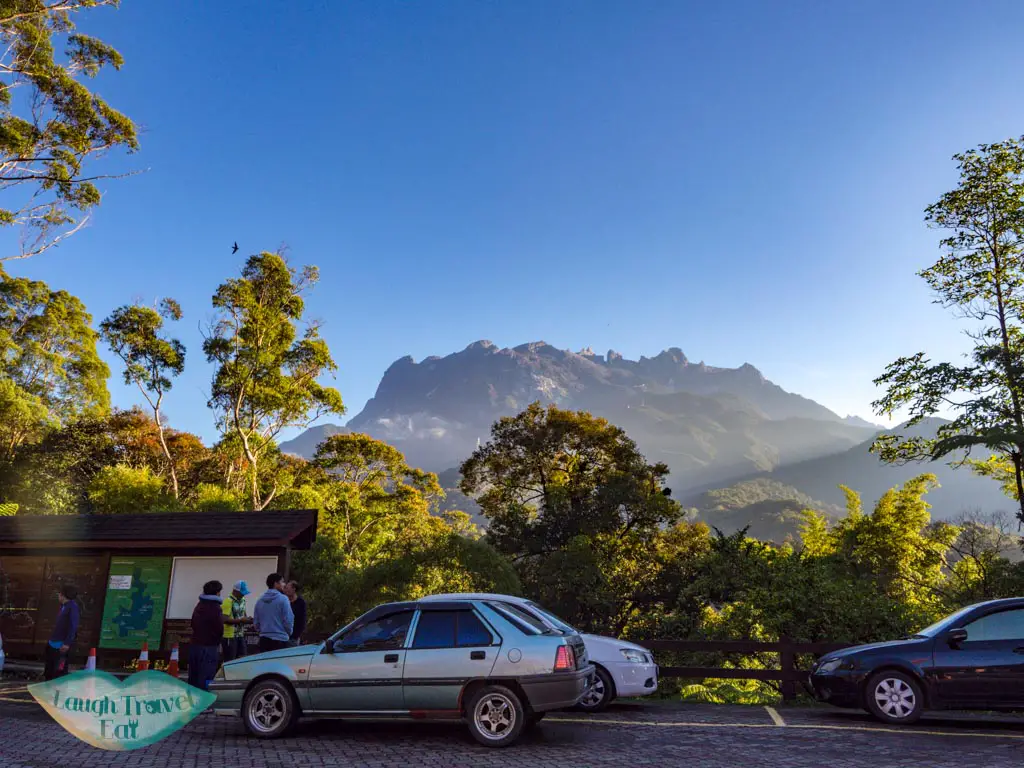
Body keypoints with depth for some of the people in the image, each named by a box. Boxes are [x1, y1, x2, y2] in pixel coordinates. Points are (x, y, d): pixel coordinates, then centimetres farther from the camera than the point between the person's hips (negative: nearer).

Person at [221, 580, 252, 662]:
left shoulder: (242, 600, 10)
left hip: (240, 635, 8)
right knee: (230, 661, 0)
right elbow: (225, 620, -23)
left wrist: (247, 619, 0)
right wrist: (241, 620, -23)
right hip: (229, 636, -8)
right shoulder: (228, 601, -16)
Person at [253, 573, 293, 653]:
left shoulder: (260, 600, 7)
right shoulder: (283, 599, -11)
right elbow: (288, 620, -11)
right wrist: (289, 633, 8)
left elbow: (255, 621, 11)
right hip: (280, 640, -6)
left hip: (264, 639, 6)